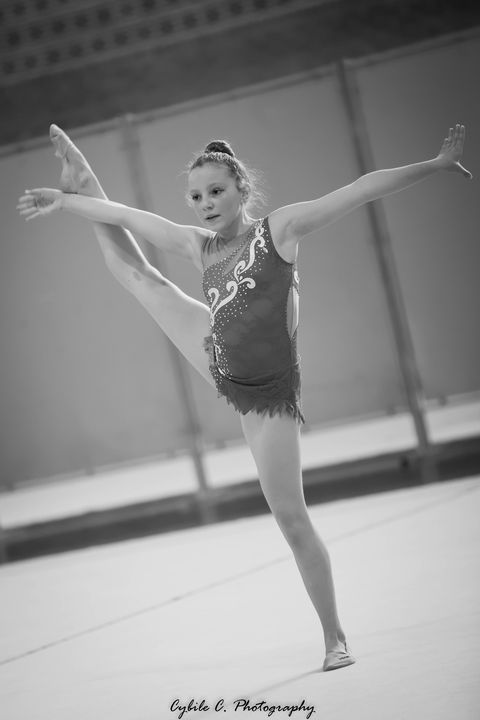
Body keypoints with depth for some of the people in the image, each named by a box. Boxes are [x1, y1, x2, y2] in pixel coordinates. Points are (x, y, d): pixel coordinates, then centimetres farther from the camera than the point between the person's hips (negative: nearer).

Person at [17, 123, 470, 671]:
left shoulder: (280, 228, -14)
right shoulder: (197, 245, 0)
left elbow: (363, 189, -18)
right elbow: (129, 216, 9)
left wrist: (436, 164, -21)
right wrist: (64, 201, 15)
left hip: (267, 394, -5)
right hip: (220, 369, 5)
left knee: (291, 518, -1)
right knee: (136, 272, 14)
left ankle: (334, 638, 10)